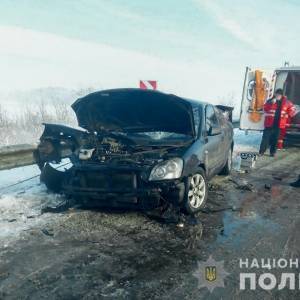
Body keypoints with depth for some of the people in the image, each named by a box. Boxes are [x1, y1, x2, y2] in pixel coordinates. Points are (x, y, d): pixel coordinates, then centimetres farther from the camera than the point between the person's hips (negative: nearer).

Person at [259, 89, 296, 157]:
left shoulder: (286, 102, 6)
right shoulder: (270, 101, -1)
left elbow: (292, 109, 18)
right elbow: (265, 109, -14)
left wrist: (288, 115, 3)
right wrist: (271, 103, -25)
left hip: (279, 124, 2)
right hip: (269, 123, -2)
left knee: (275, 139, 7)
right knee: (266, 137, -4)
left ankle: (273, 152, 17)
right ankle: (261, 151, 0)